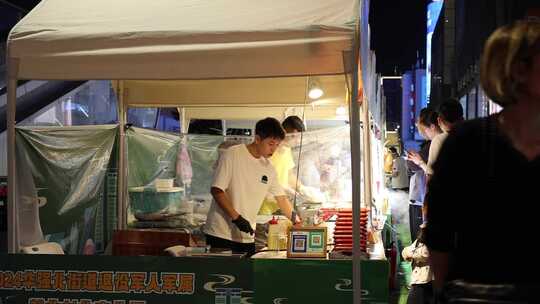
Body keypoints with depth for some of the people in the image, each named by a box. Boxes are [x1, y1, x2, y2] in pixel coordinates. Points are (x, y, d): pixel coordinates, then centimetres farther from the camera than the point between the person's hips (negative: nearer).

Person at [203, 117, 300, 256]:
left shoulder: (269, 169, 9)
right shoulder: (231, 155, -9)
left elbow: (282, 198, 19)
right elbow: (216, 190, -13)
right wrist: (237, 218, -18)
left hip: (247, 237, 6)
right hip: (221, 234, -5)